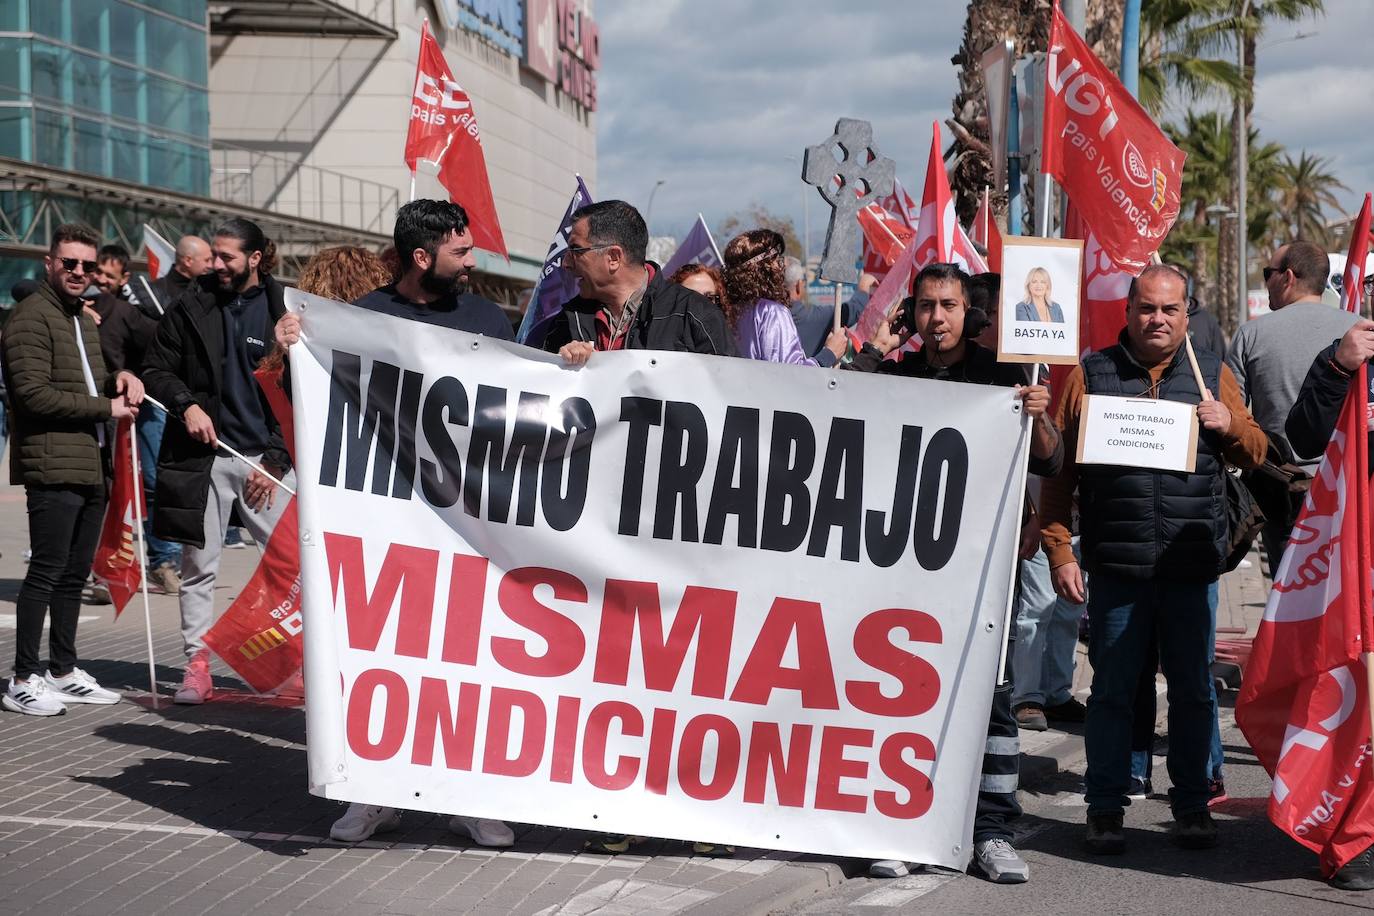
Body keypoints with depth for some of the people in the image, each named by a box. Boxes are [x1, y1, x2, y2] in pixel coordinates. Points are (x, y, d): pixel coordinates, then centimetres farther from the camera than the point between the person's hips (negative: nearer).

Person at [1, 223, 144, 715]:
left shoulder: (83, 319, 22)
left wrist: (121, 378, 8)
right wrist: (106, 407, -13)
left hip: (90, 467, 9)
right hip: (52, 466, -9)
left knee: (74, 574, 13)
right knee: (46, 572, -8)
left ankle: (63, 671, 22)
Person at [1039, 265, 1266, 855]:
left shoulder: (1213, 375, 11)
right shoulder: (1090, 375, 4)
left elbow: (1254, 454, 15)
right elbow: (1058, 470, 2)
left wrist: (1229, 424, -7)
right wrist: (1059, 551, -4)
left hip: (1192, 564, 2)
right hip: (1116, 565, -2)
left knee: (1193, 690, 8)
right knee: (1112, 690, 4)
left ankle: (1192, 805, 20)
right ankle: (1105, 809, 13)